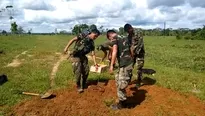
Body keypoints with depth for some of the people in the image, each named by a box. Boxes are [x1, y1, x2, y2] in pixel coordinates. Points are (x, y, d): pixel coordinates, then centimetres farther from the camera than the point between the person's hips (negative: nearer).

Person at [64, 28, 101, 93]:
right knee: (78, 71, -10)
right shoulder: (83, 35, -12)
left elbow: (93, 54, 2)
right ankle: (78, 86, 7)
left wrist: (95, 64, -6)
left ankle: (84, 85, 25)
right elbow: (73, 40, -13)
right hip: (75, 56, -6)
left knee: (86, 71, 5)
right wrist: (66, 47, -21)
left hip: (83, 56, 6)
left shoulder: (92, 43, 3)